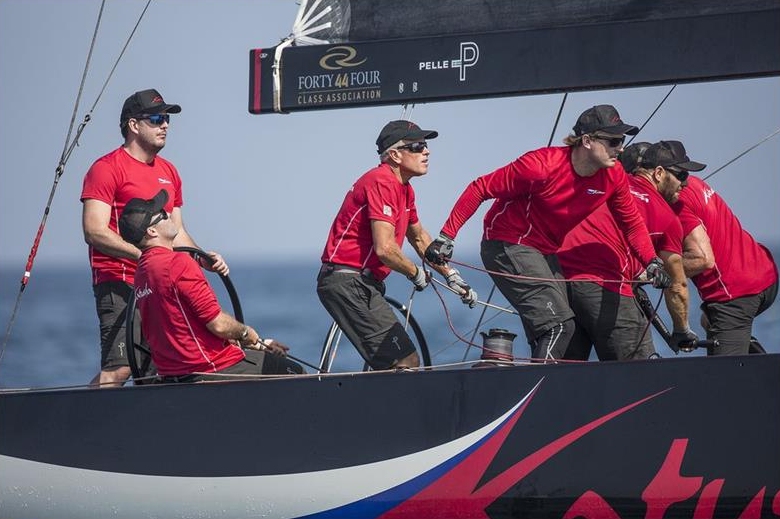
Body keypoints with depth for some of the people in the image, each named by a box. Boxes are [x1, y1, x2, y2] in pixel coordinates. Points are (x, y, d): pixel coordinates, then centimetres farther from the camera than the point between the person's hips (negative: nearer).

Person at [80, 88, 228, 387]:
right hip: (119, 283, -8)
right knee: (119, 369, -18)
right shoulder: (107, 169, -6)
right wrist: (142, 254, -25)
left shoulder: (169, 172, 19)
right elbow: (94, 231, -15)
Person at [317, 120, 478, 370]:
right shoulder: (381, 182, -17)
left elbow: (419, 237, 32)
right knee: (405, 363, -16)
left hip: (363, 284, 11)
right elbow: (385, 248, -23)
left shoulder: (404, 188, 16)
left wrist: (451, 275, 30)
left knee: (406, 362, 12)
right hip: (347, 282, -11)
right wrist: (416, 273, -6)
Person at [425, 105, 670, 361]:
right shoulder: (543, 165, -26)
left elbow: (632, 222, 7)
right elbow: (481, 189, -19)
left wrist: (652, 261, -10)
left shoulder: (613, 176, -8)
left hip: (546, 252, 8)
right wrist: (446, 237, -21)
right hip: (508, 246, -8)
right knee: (559, 325, -21)